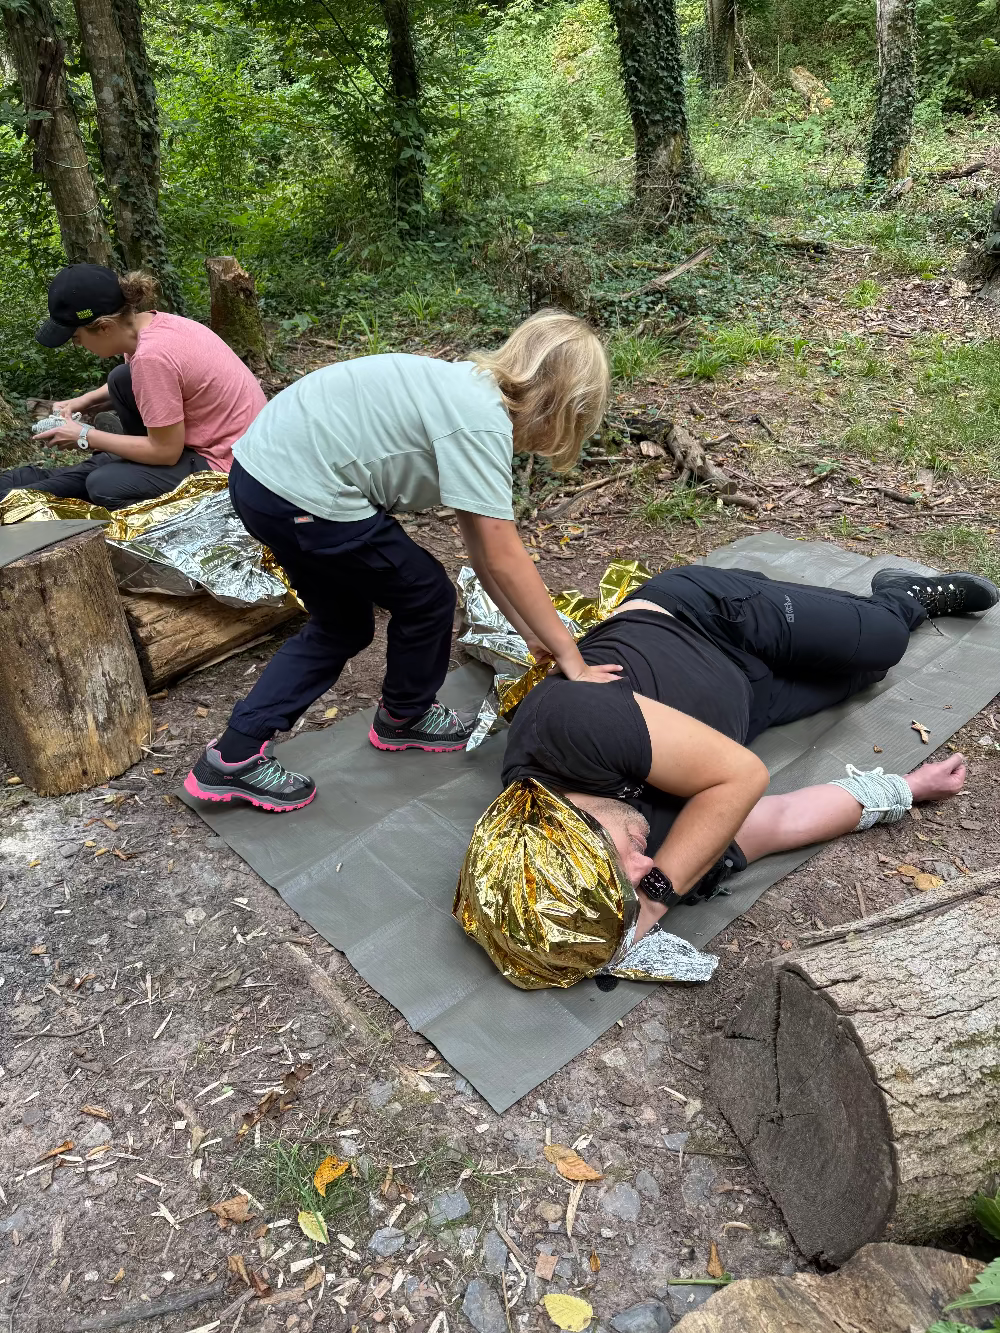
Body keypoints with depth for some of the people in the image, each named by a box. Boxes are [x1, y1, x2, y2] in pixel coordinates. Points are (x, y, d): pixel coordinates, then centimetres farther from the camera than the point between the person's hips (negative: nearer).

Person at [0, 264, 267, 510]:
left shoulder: (152, 356, -27)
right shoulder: (151, 322, -1)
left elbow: (166, 451, -20)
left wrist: (85, 436, -10)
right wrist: (86, 400, 7)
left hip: (230, 462, -9)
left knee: (103, 485, -13)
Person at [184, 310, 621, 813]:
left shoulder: (469, 392, 13)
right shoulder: (481, 422, -16)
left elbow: (480, 541, 14)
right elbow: (504, 558, -16)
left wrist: (531, 631, 15)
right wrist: (571, 658, -7)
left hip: (258, 473, 10)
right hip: (299, 494, -10)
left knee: (342, 626, 21)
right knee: (426, 596, 8)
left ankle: (234, 754, 21)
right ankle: (405, 716, 33)